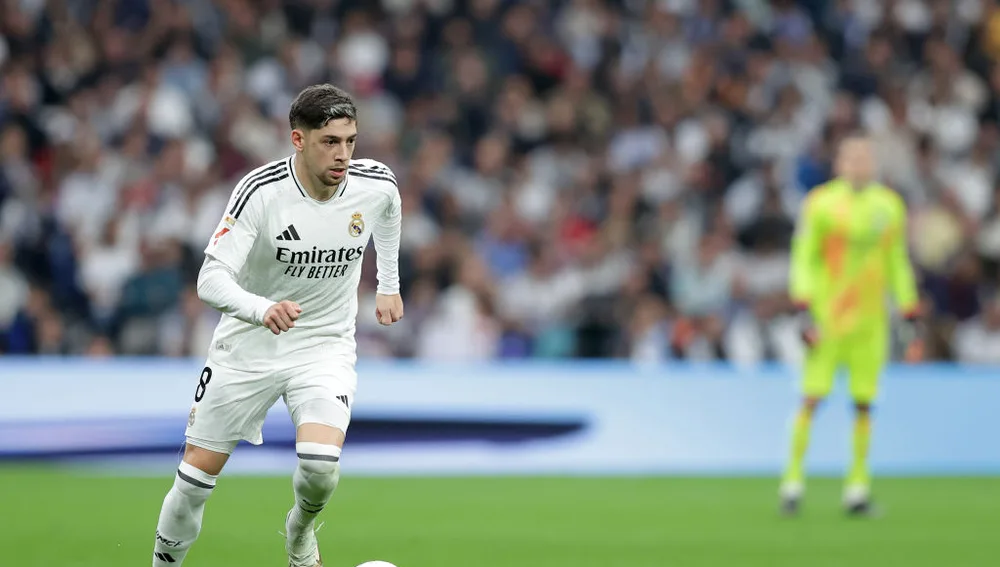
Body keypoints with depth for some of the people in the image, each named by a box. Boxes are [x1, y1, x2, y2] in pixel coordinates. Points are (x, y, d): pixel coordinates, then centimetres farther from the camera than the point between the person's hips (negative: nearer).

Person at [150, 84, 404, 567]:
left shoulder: (376, 186, -13)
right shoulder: (261, 191, -23)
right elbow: (211, 279, -28)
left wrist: (389, 285, 23)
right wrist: (263, 309, -47)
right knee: (198, 473, 1)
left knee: (320, 465, -22)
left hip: (325, 346, 1)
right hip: (248, 346, -1)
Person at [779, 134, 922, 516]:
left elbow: (898, 266, 17)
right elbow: (803, 259, -2)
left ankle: (857, 487, 6)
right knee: (811, 400, -7)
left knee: (864, 403, 0)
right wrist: (804, 313, -12)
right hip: (826, 320, -3)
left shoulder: (889, 206, 10)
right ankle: (794, 478, 0)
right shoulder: (821, 204, -3)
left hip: (870, 320, 3)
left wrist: (911, 322, 14)